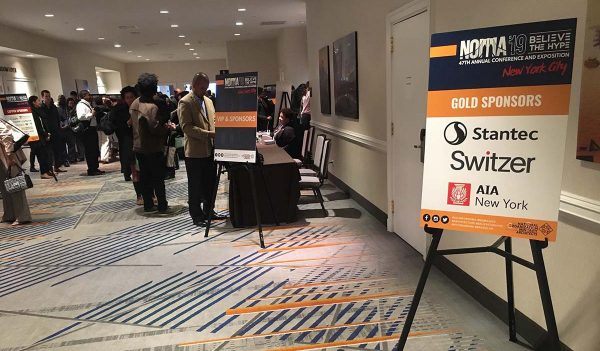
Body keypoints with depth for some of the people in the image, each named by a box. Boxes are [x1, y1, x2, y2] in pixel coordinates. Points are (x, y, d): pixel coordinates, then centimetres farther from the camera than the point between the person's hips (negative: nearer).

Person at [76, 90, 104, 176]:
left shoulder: (88, 104, 21)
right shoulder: (81, 105, -10)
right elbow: (80, 116, -26)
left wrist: (94, 114, 15)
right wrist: (91, 114, -17)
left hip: (92, 129, 10)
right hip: (87, 130, -10)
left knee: (95, 150, 14)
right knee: (90, 151, -7)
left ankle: (95, 168, 22)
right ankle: (91, 170, -2)